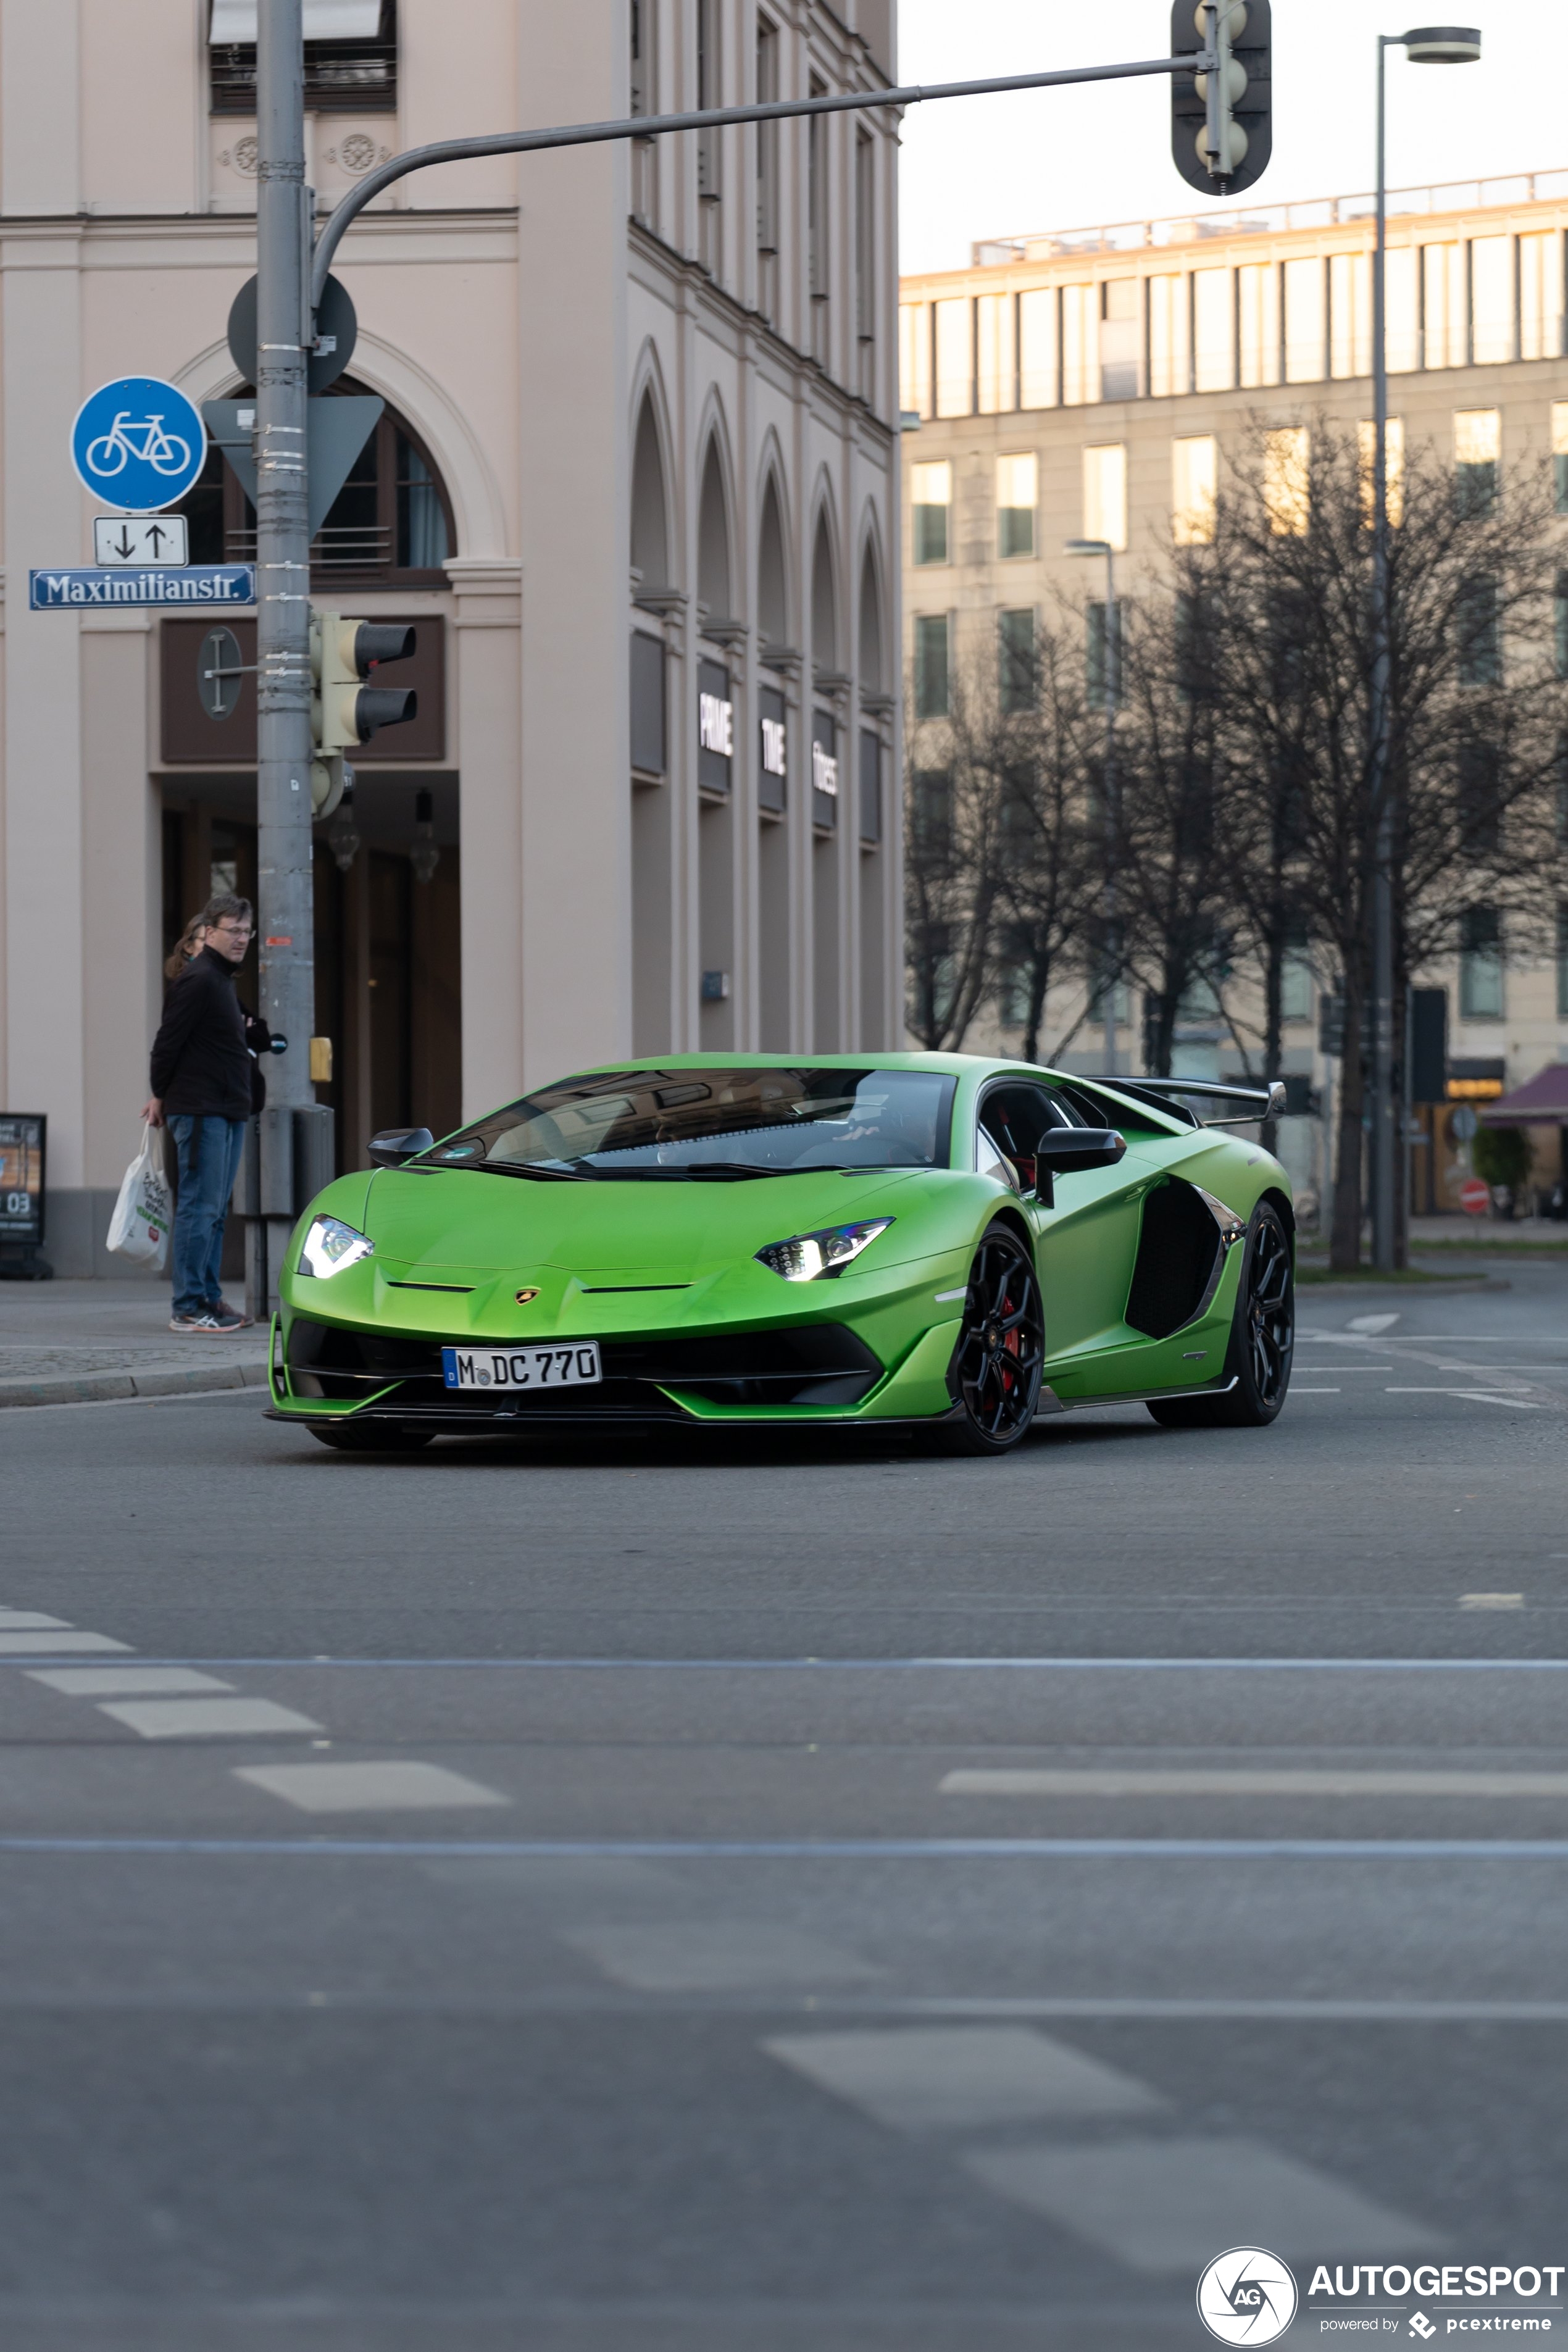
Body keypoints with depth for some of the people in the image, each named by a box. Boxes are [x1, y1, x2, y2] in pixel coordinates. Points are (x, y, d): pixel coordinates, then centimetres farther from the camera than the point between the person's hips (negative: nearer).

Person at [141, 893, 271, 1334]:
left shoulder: (220, 979, 18)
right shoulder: (199, 980, -13)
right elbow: (168, 1041, -14)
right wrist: (161, 1096, -6)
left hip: (228, 1111, 10)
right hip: (201, 1111, -10)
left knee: (215, 1210, 12)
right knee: (200, 1207, -10)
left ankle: (208, 1298, 17)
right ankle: (188, 1307, -9)